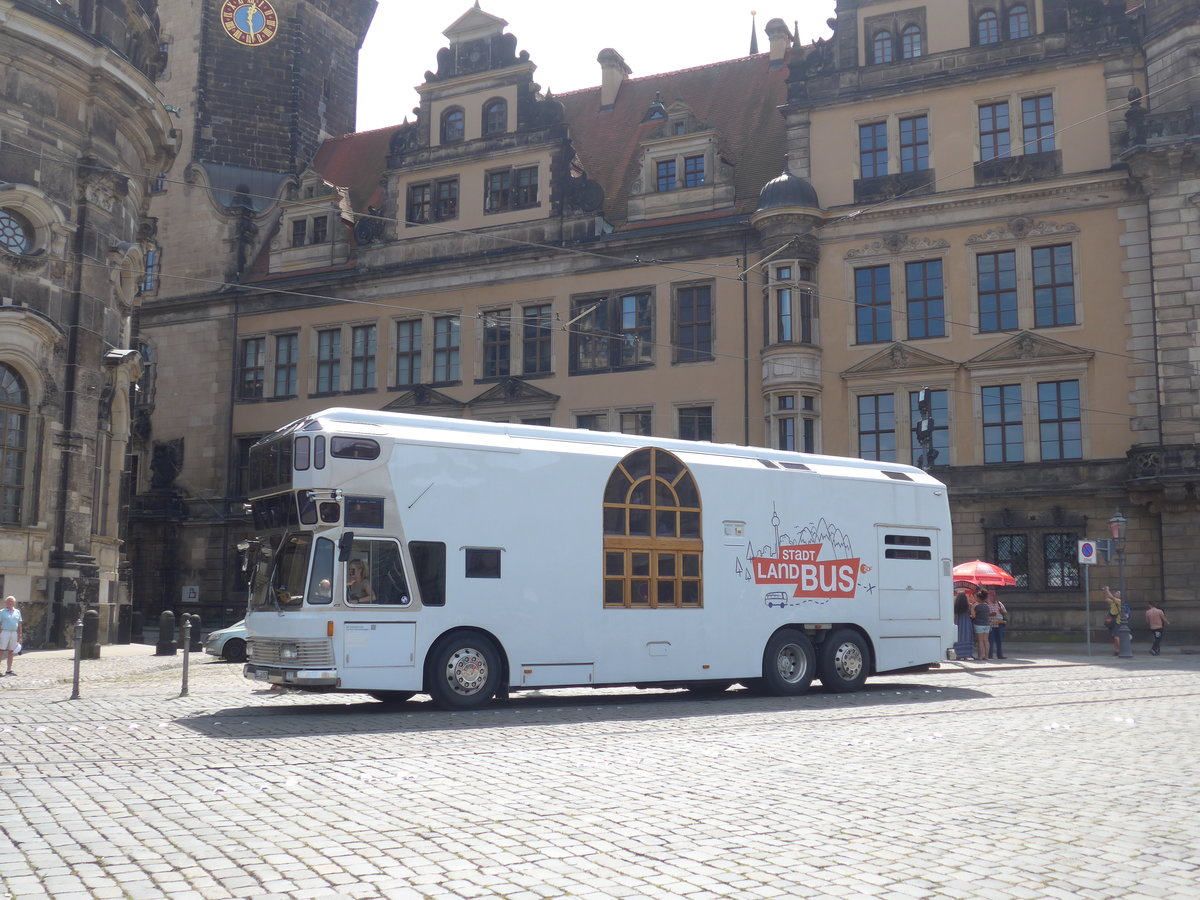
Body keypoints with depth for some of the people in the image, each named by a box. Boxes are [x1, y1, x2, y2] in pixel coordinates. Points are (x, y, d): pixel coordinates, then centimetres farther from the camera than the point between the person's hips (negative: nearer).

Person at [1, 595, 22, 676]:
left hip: (14, 633, 4)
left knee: (11, 652, 7)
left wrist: (20, 636, 11)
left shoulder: (17, 612, 13)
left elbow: (19, 625, 15)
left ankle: (9, 670, 11)